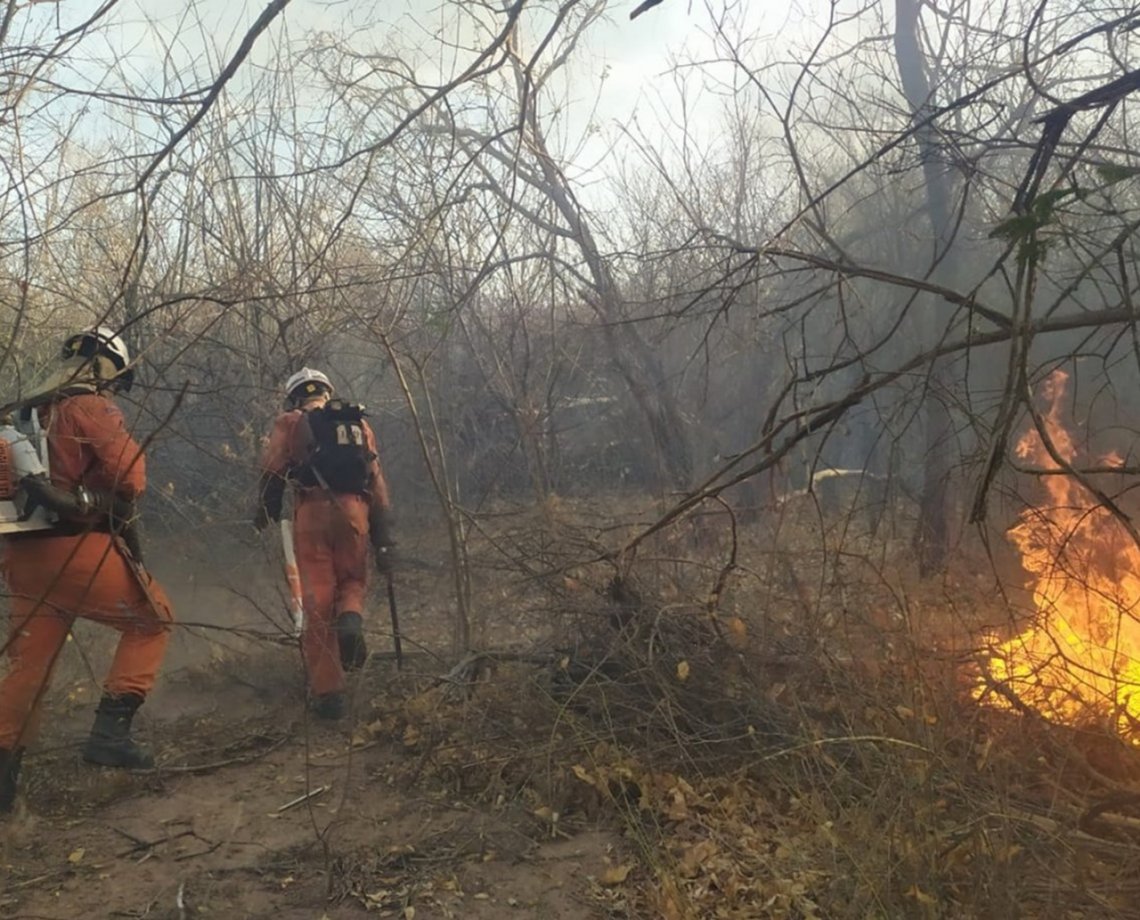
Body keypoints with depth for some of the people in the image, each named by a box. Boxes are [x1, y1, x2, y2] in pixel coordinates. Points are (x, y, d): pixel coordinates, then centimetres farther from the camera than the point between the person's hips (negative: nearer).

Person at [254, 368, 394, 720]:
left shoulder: (289, 423, 13)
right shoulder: (359, 424, 21)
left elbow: (272, 471, -1)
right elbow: (378, 486, 16)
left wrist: (265, 510, 15)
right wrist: (383, 542, 16)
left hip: (312, 511, -2)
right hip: (355, 510, 2)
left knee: (318, 602, 4)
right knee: (353, 581, 23)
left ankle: (327, 692, 4)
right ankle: (351, 619, -12)